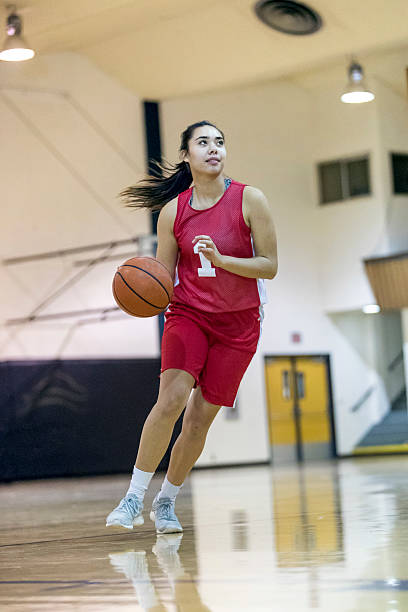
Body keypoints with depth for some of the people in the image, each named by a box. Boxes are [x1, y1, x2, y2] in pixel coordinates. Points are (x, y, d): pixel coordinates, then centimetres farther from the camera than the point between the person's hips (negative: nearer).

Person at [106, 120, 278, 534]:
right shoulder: (173, 211, -2)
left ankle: (166, 501, 20)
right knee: (171, 399, -22)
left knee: (199, 419, 1)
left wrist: (219, 259, -23)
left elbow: (269, 266, -8)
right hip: (188, 314, 0)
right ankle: (134, 498, -14)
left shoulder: (249, 200, -8)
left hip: (238, 324, 0)